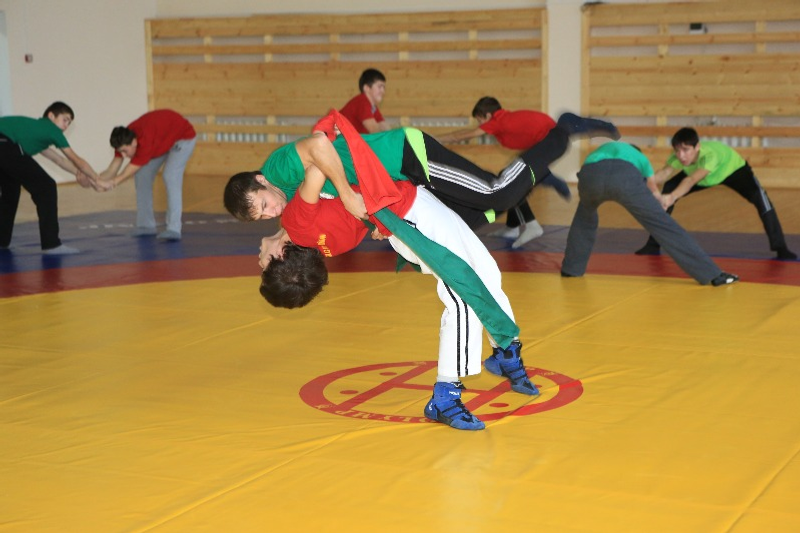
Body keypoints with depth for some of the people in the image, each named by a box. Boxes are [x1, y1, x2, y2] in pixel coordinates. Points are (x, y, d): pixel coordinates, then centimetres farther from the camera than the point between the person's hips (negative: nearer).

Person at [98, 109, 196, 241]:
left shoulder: (145, 141, -42)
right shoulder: (124, 139, -19)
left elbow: (132, 169, -40)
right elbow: (113, 170, -20)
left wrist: (112, 182, -50)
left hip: (183, 137, -8)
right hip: (162, 138, 8)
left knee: (170, 176, -25)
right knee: (142, 175, -2)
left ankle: (173, 229, -28)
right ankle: (146, 225, 6)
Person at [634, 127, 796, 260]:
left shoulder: (710, 154, -48)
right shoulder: (679, 157, -33)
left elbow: (692, 180, -63)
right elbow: (666, 173, -50)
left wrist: (672, 197, -79)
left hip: (732, 168, -4)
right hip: (704, 176, 5)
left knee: (759, 197, -29)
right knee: (667, 190, -10)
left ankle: (781, 249, -17)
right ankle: (653, 245, 5)